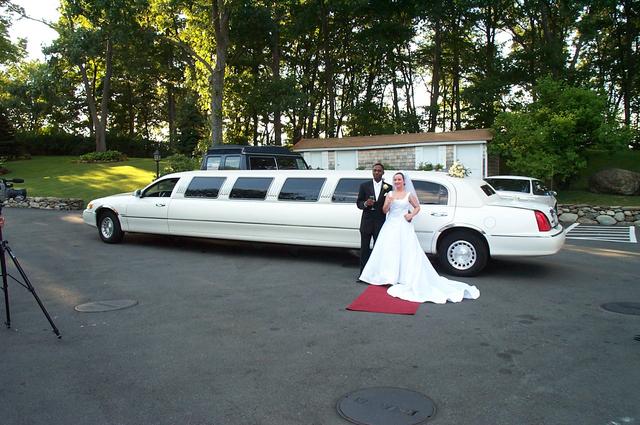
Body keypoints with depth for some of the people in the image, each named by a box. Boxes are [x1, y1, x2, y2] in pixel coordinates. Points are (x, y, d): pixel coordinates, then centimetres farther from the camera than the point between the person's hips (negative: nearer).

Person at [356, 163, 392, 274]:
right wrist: (365, 204, -17)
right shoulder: (364, 186, 5)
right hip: (367, 222, 0)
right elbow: (358, 203, 4)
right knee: (364, 249, 5)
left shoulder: (388, 188, 4)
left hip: (381, 223, 0)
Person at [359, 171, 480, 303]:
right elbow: (384, 210, 2)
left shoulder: (409, 195, 5)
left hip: (404, 227, -2)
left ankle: (403, 278, -2)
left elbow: (417, 207, 14)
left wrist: (411, 215, -4)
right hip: (391, 226, 2)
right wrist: (388, 202, -18)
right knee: (389, 251, 0)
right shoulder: (390, 194, 9)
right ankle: (390, 277, 9)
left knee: (406, 252, -6)